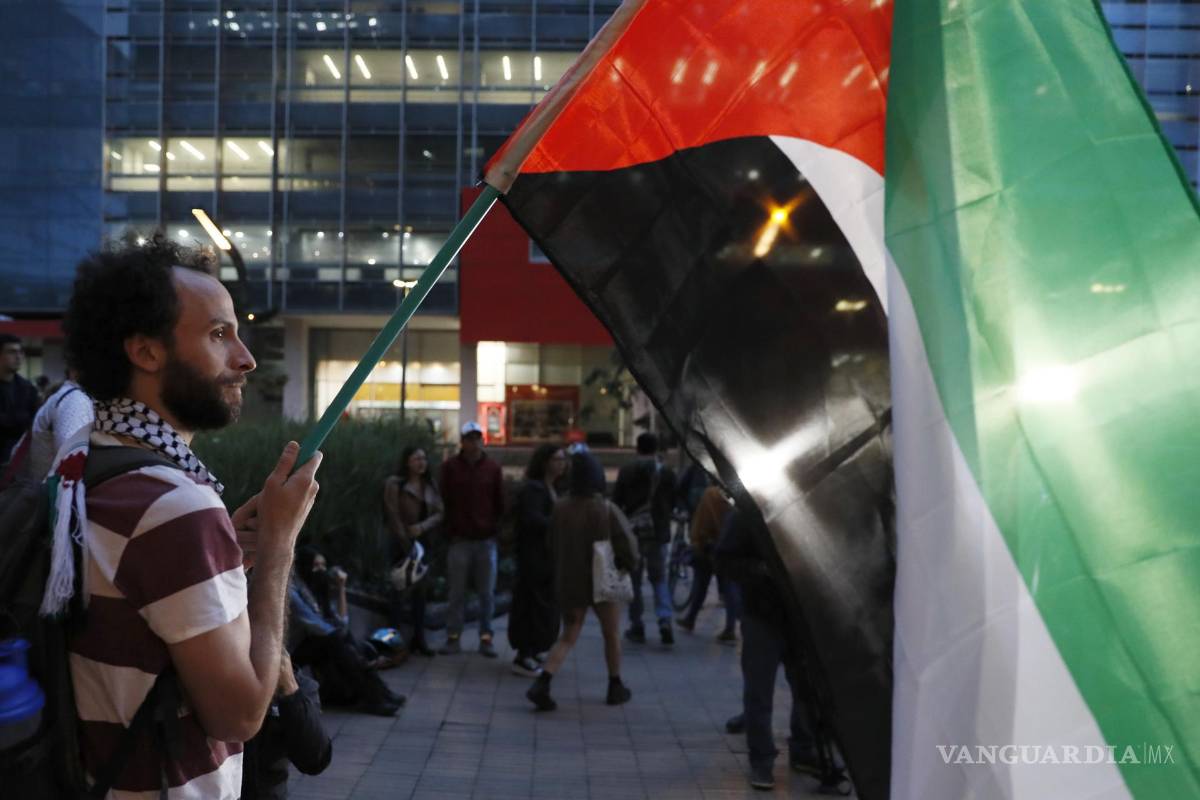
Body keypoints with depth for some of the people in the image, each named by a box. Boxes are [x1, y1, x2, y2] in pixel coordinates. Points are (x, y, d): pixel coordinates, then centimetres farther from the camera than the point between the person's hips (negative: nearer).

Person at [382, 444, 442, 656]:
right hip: (402, 544, -5)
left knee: (420, 591, 7)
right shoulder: (394, 484, -7)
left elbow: (439, 513, 4)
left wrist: (422, 527, -14)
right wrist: (407, 546, -12)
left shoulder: (429, 484, 9)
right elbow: (394, 517, -11)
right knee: (401, 590, -5)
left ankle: (419, 637, 13)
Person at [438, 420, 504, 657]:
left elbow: (500, 503, 8)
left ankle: (486, 638, 13)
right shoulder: (450, 466, 1)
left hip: (487, 540, 1)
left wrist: (494, 528, 3)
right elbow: (443, 500, 2)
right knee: (457, 592, 4)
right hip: (459, 540, -1)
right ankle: (453, 637, 12)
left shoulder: (493, 468, 5)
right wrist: (449, 531, 0)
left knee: (487, 593, 6)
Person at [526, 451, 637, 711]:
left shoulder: (560, 508, -7)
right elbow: (628, 548, -17)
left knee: (568, 637, 12)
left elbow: (553, 544, 5)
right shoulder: (607, 510, -18)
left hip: (568, 582, 3)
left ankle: (542, 683, -6)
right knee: (612, 634, 18)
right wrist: (624, 563, 4)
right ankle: (615, 687, 29)